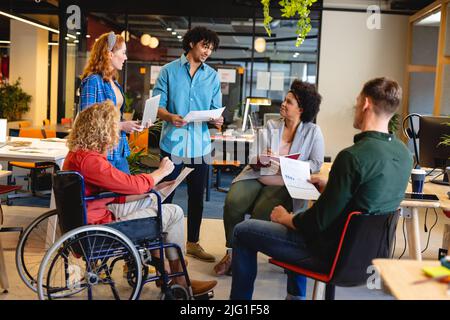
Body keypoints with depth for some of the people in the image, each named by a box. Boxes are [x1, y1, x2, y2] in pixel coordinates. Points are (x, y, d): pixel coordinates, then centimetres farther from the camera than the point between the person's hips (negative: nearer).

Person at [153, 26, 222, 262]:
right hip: (173, 142, -3)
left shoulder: (212, 76, 11)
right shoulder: (169, 71, 1)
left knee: (197, 195, 10)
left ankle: (193, 243, 23)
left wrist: (217, 119, -13)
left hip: (200, 144, 3)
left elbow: (215, 108, 10)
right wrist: (170, 116, -23)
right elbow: (157, 105, -3)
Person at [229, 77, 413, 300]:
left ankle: (240, 296, 20)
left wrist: (285, 218, -4)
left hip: (332, 251, -8)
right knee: (298, 213, 35)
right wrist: (328, 187, 15)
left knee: (242, 231, 5)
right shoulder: (403, 154, -2)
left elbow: (320, 221, -23)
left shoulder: (353, 156, -28)